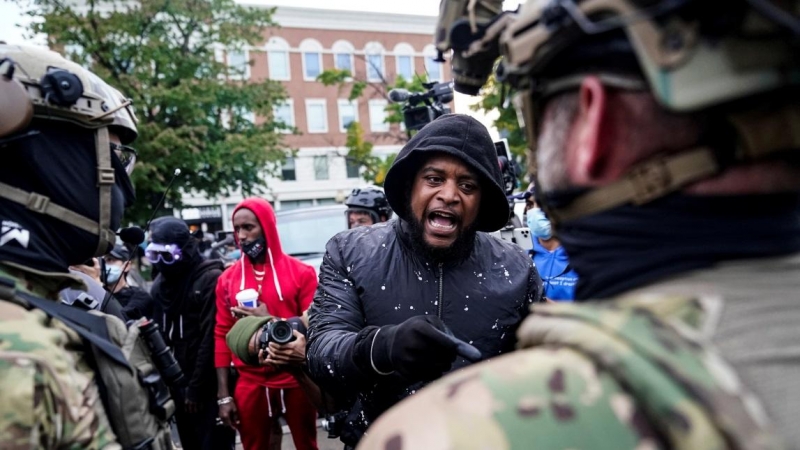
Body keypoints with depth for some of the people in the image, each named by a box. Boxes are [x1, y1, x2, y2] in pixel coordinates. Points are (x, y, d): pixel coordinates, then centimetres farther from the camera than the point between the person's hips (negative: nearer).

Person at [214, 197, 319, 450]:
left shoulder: (301, 272, -4)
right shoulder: (228, 279, 3)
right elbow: (222, 335, 5)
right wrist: (223, 394, 3)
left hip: (296, 381, -1)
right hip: (250, 384, 2)